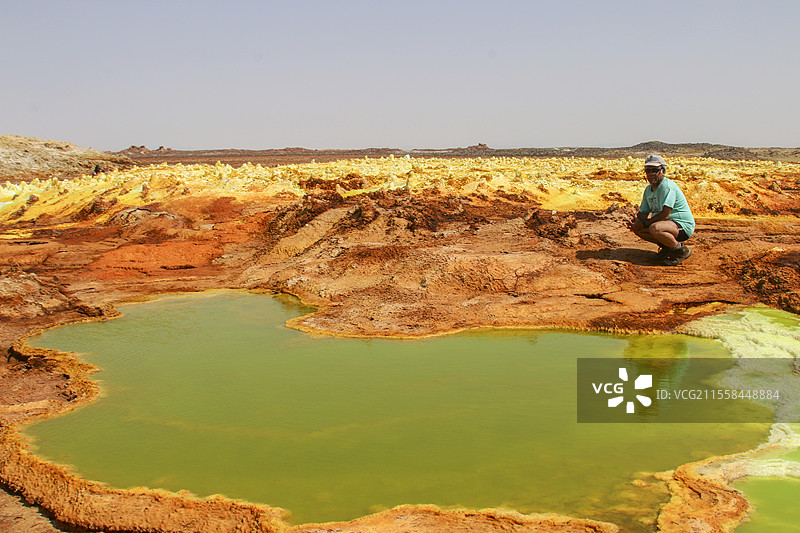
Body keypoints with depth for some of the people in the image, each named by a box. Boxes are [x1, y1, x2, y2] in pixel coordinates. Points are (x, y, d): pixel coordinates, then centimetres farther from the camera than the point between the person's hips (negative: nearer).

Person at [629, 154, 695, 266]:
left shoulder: (668, 187, -20)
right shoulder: (648, 189, 10)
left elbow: (665, 215, -28)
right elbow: (643, 212, 15)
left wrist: (643, 224, -21)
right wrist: (636, 221, -9)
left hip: (683, 226, -9)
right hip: (668, 223, 9)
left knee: (655, 228, -37)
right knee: (636, 228, 0)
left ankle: (681, 250, -14)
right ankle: (666, 247, 7)